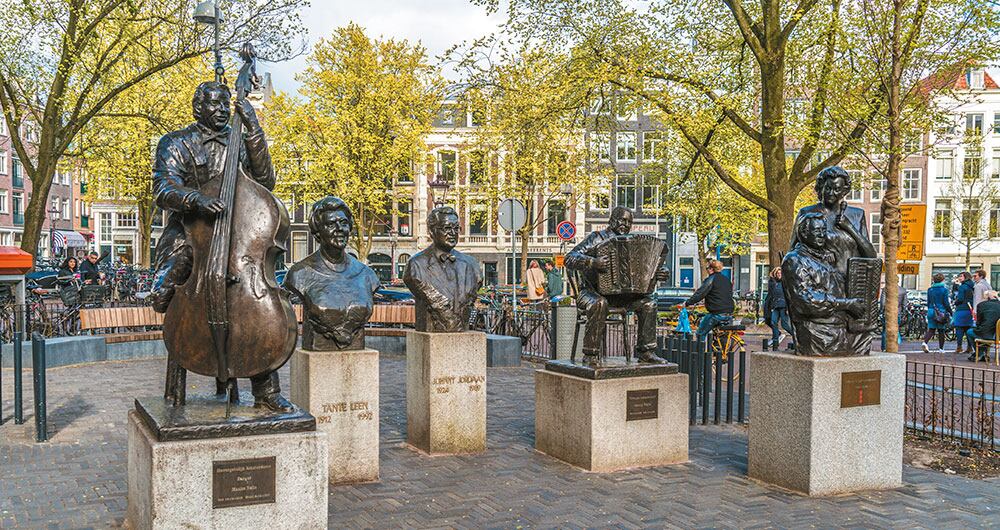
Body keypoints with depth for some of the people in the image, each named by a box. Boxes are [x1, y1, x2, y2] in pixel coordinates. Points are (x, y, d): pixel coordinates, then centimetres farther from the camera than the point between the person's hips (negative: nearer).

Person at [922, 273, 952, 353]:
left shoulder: (930, 289, 6)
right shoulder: (944, 289, -8)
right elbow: (946, 303, -8)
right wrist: (950, 312, 1)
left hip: (931, 311, 3)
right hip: (942, 312, -3)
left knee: (931, 330, 5)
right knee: (941, 330, 8)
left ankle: (925, 342, -19)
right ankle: (941, 348, 13)